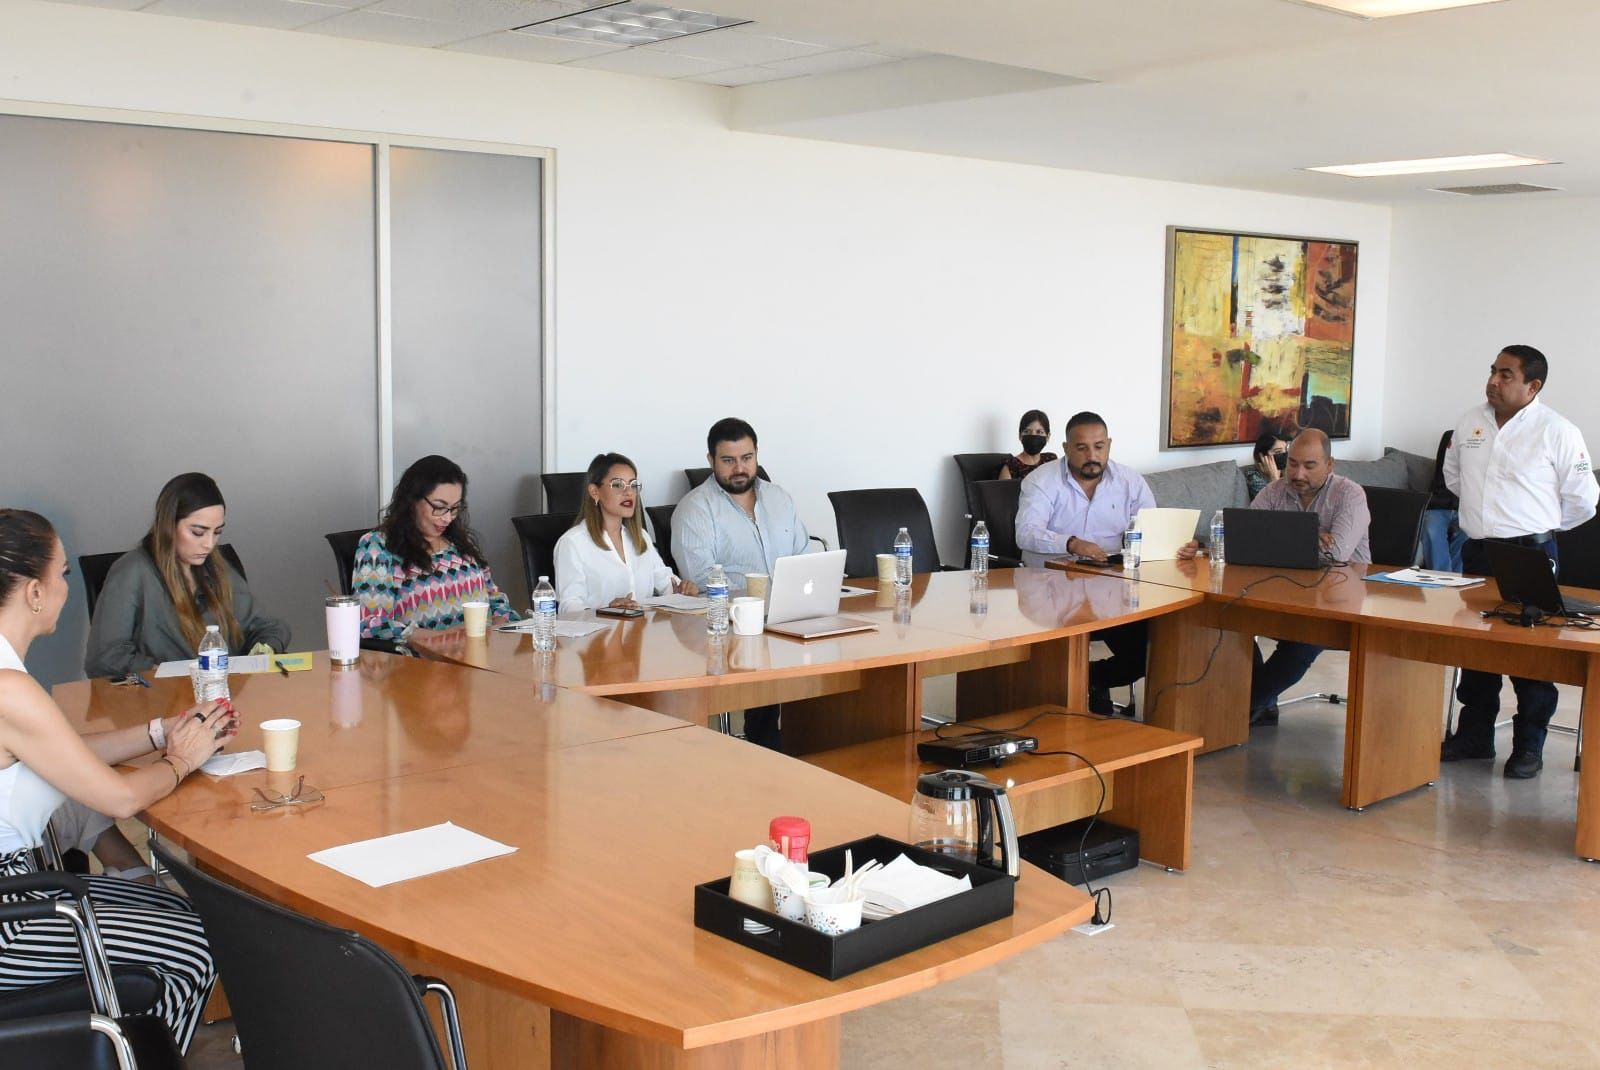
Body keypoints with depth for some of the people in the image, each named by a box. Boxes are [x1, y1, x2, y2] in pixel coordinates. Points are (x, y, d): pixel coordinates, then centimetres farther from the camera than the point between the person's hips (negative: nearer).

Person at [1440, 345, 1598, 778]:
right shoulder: (1470, 422, 7)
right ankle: (1474, 735, 23)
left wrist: (1538, 524, 7)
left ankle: (1529, 746, 9)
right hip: (1477, 552, 5)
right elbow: (1453, 475, 24)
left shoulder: (1558, 432, -8)